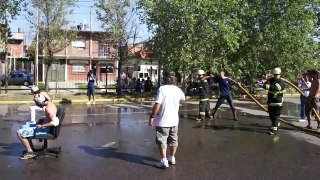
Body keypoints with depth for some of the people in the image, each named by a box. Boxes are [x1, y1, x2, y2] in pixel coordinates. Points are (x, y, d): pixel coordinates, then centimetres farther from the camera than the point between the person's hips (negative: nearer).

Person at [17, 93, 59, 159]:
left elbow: (56, 122, -37)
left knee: (19, 133, -13)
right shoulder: (50, 103, 2)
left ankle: (30, 152, -6)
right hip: (45, 127, 11)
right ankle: (31, 148, 27)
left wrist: (42, 126, -29)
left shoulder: (48, 109, -27)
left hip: (44, 129, -11)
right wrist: (41, 123, 12)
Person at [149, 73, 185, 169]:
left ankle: (164, 161, 2)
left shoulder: (162, 89, -14)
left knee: (162, 140, 4)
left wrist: (152, 116, -13)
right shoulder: (178, 90, 3)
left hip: (163, 120, -5)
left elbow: (157, 104, -20)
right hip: (174, 120, 5)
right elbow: (183, 98, 25)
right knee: (173, 139, 18)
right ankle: (172, 158, 31)